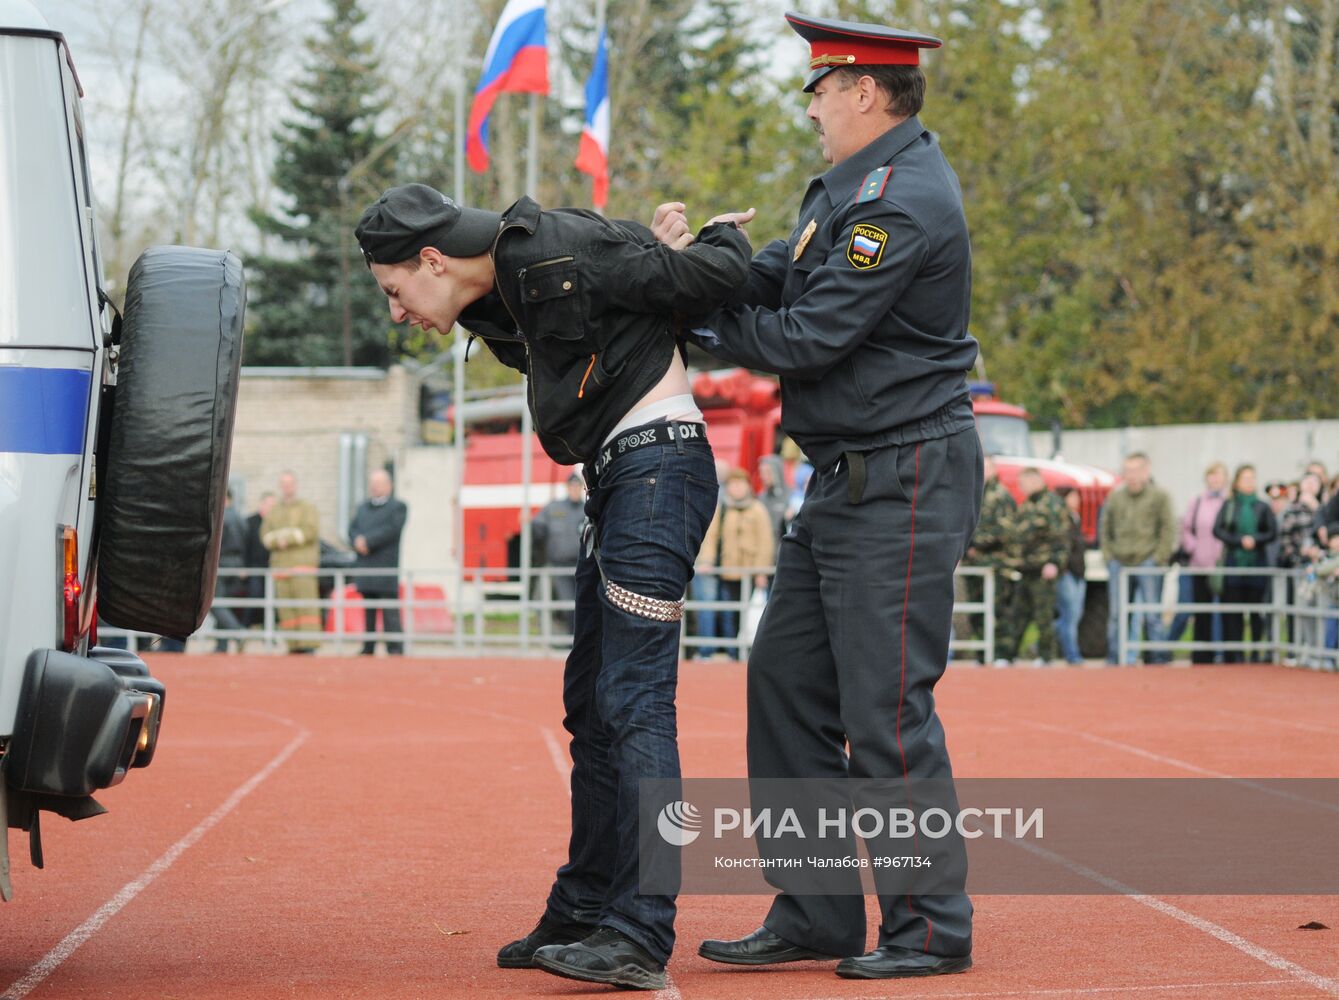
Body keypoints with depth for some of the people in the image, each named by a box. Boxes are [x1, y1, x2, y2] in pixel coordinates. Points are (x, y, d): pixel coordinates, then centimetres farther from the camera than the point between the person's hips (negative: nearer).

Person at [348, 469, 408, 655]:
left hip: (386, 569, -6)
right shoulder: (362, 508, 22)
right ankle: (368, 649, 11)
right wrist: (358, 542, -10)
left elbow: (391, 529, -11)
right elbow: (353, 530, 12)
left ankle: (395, 650, -10)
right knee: (368, 612, 8)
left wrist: (367, 541, -13)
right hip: (365, 569, 6)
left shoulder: (398, 507, 3)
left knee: (390, 612, -9)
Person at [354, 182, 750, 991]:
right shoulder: (498, 301, 13)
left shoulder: (564, 257, -17)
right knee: (592, 704, 14)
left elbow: (713, 275, -13)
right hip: (617, 476, 10)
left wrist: (726, 236, 7)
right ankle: (586, 911, 23)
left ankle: (642, 939, -16)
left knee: (633, 700, -14)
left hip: (659, 464, -10)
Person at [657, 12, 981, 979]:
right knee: (787, 680, 10)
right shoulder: (859, 182, 16)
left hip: (904, 483, -10)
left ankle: (932, 930, 3)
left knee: (886, 711, -7)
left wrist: (702, 323, -4)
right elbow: (778, 275, 12)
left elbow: (812, 337, -19)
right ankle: (815, 915, 16)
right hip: (848, 482, 10)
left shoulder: (905, 201, -17)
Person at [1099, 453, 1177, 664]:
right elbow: (1105, 529, 18)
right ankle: (1113, 659, 11)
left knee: (1152, 615, -3)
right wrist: (1108, 555, 7)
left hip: (1148, 562, -4)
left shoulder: (1159, 496, 0)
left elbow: (1168, 528, -3)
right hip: (1119, 564, 4)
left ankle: (1158, 658, 1)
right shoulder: (1115, 497, 12)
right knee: (1116, 615, 6)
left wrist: (1159, 558, -9)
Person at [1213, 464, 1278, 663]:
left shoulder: (1262, 507, 7)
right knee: (1233, 610, -1)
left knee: (1256, 610, 0)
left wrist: (1255, 540, -13)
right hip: (1233, 563, 0)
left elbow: (1273, 533, 3)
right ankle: (1234, 654, 3)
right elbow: (1218, 530, -2)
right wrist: (1240, 541, -13)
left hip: (1257, 564, 0)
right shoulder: (1228, 506, 7)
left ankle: (1257, 653, 6)